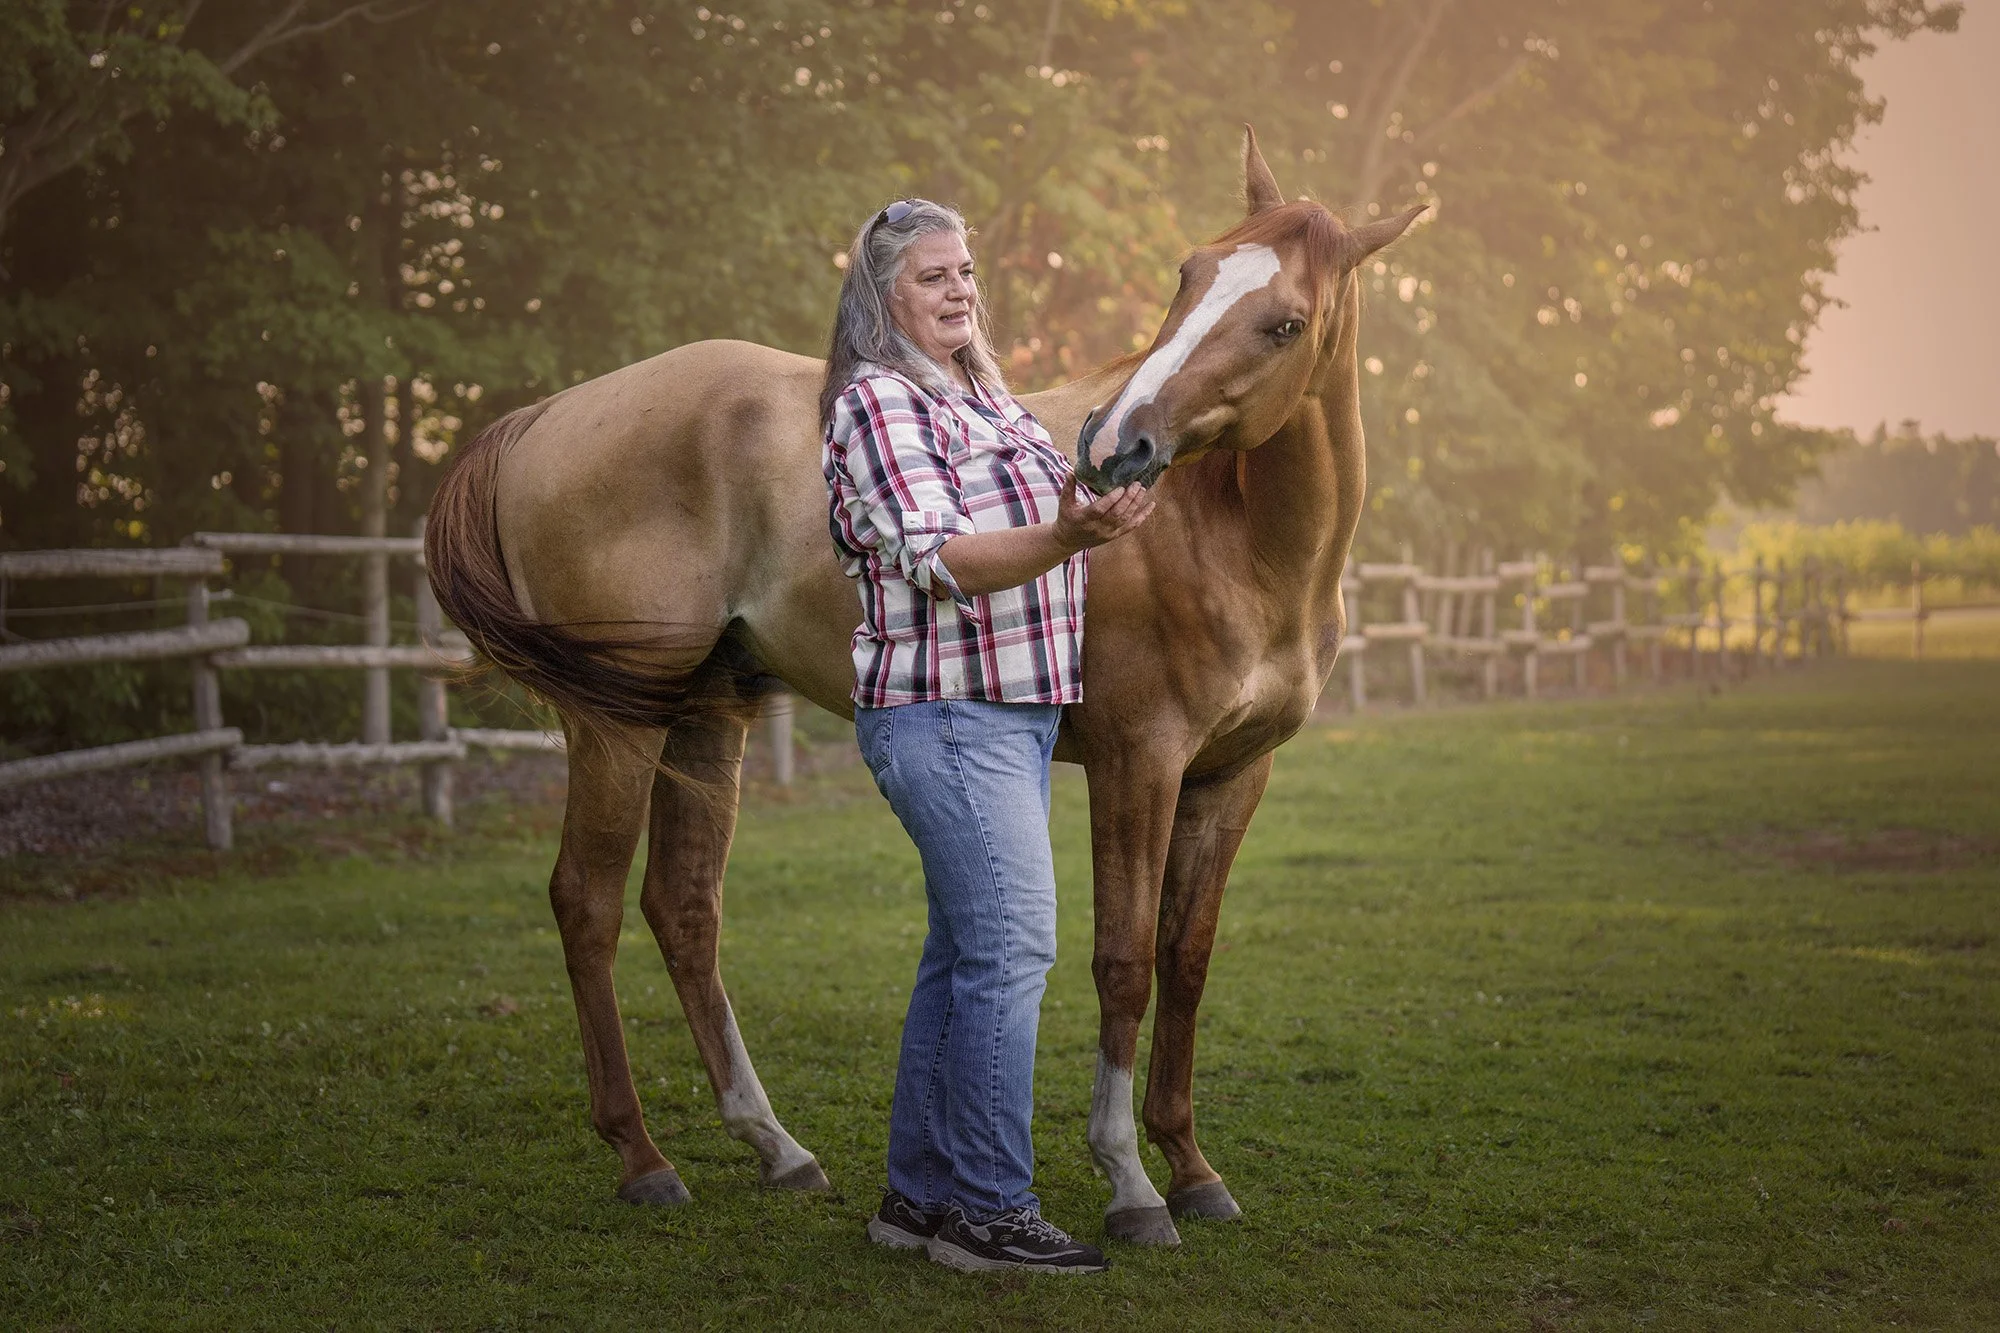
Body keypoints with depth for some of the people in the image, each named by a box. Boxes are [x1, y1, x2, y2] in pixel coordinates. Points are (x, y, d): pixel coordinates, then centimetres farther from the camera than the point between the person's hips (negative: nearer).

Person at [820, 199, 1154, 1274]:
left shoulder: (984, 398, 17)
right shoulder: (878, 403, -12)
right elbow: (938, 558, -24)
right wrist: (1066, 537, -37)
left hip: (1014, 711, 10)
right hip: (946, 715, -10)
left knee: (964, 957, 11)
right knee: (1011, 950, -13)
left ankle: (918, 1195, 18)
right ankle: (988, 1210, -7)